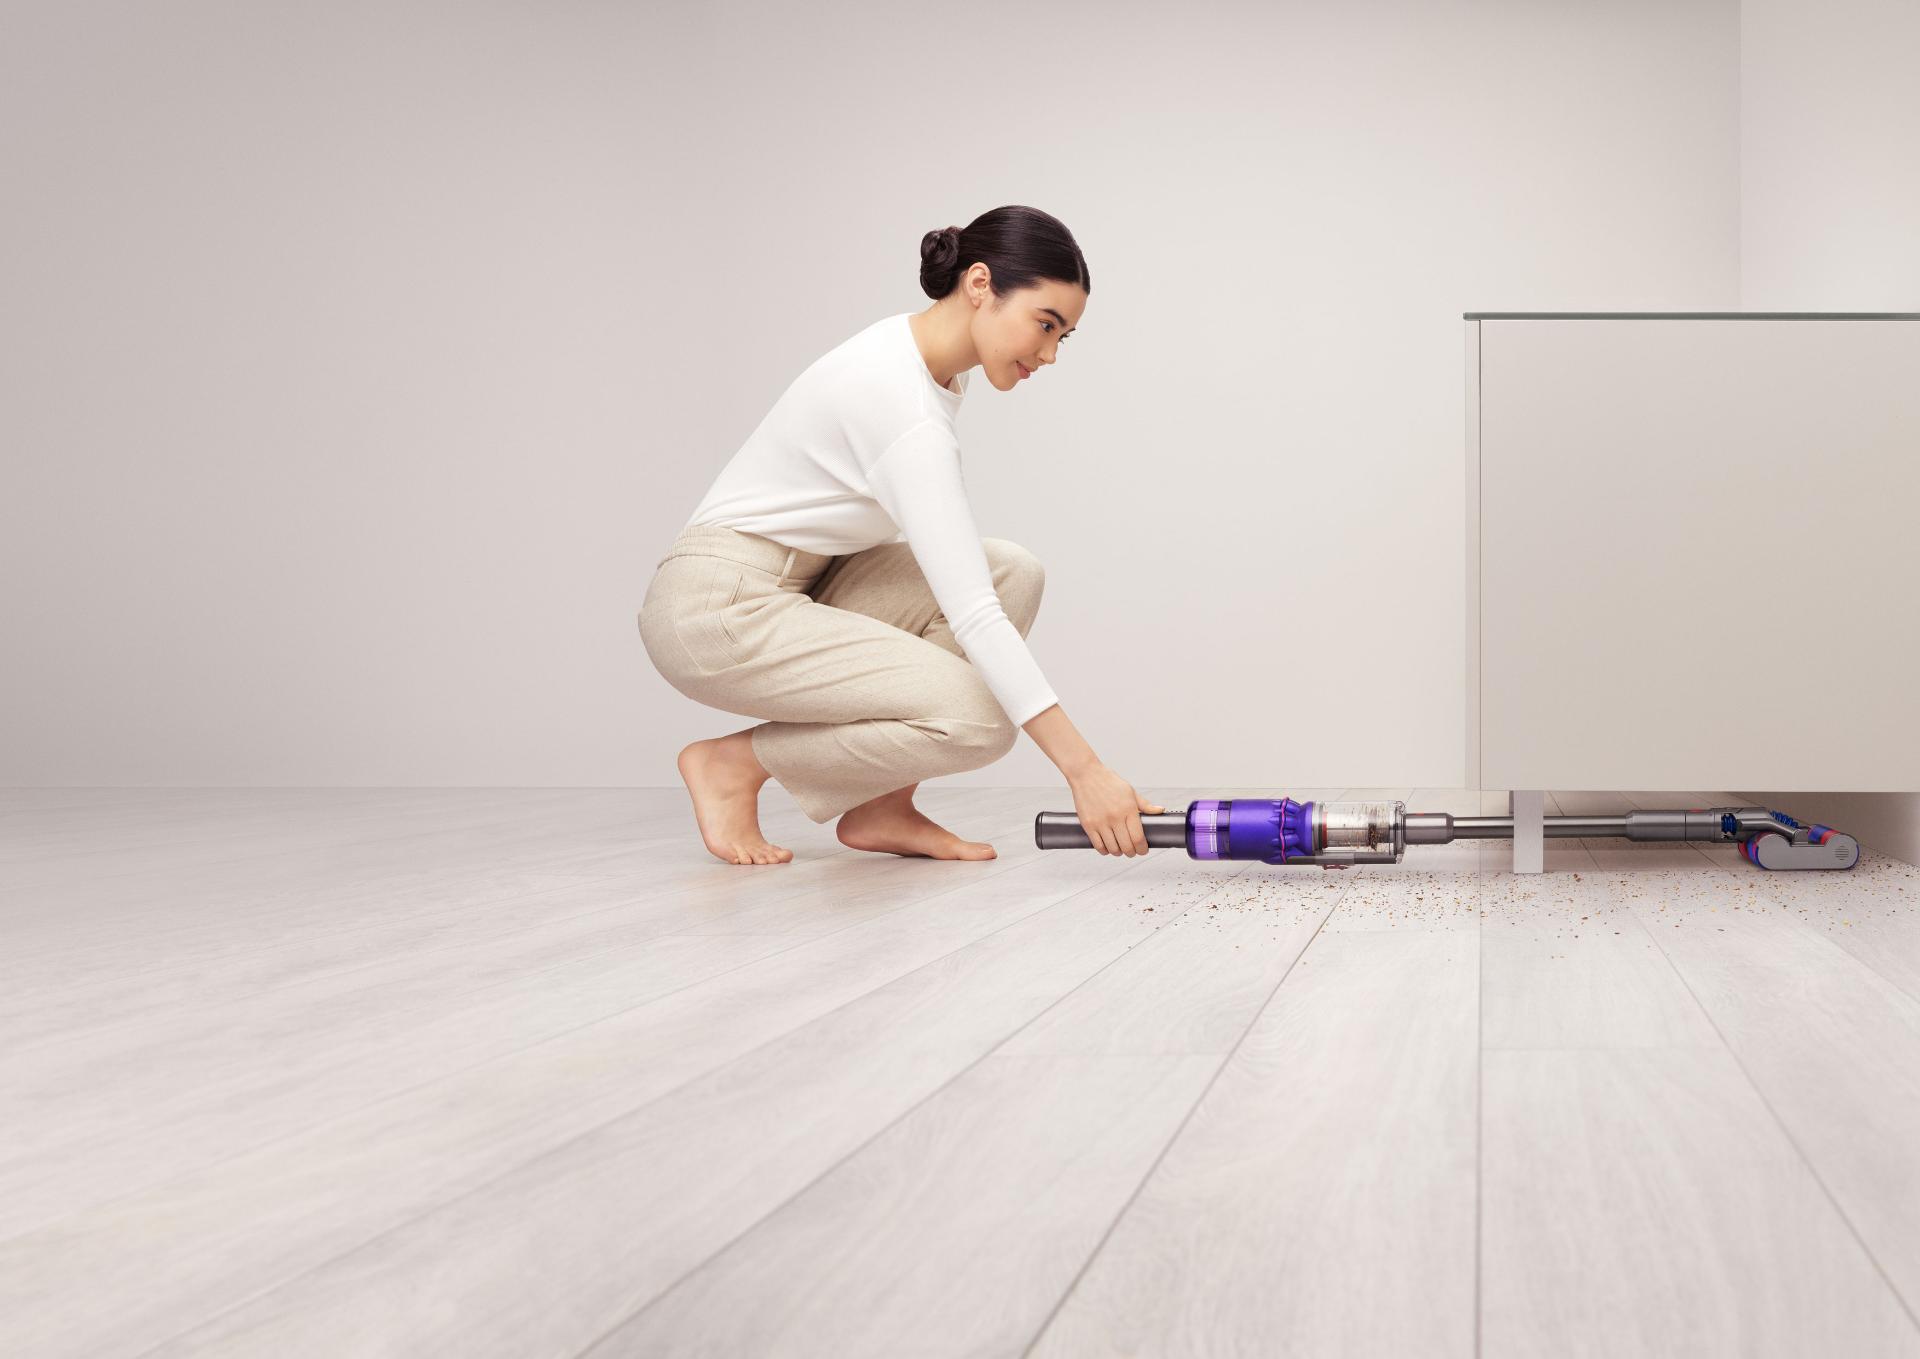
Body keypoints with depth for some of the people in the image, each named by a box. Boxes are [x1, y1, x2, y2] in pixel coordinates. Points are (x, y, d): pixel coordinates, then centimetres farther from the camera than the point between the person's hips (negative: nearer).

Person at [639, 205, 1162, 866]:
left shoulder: (926, 357, 4)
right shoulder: (905, 405, -25)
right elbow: (971, 616, -31)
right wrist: (1084, 768, -31)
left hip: (797, 587, 10)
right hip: (718, 609, -10)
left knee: (1011, 572, -2)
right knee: (978, 720, -20)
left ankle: (882, 809, 2)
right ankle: (734, 763, -2)